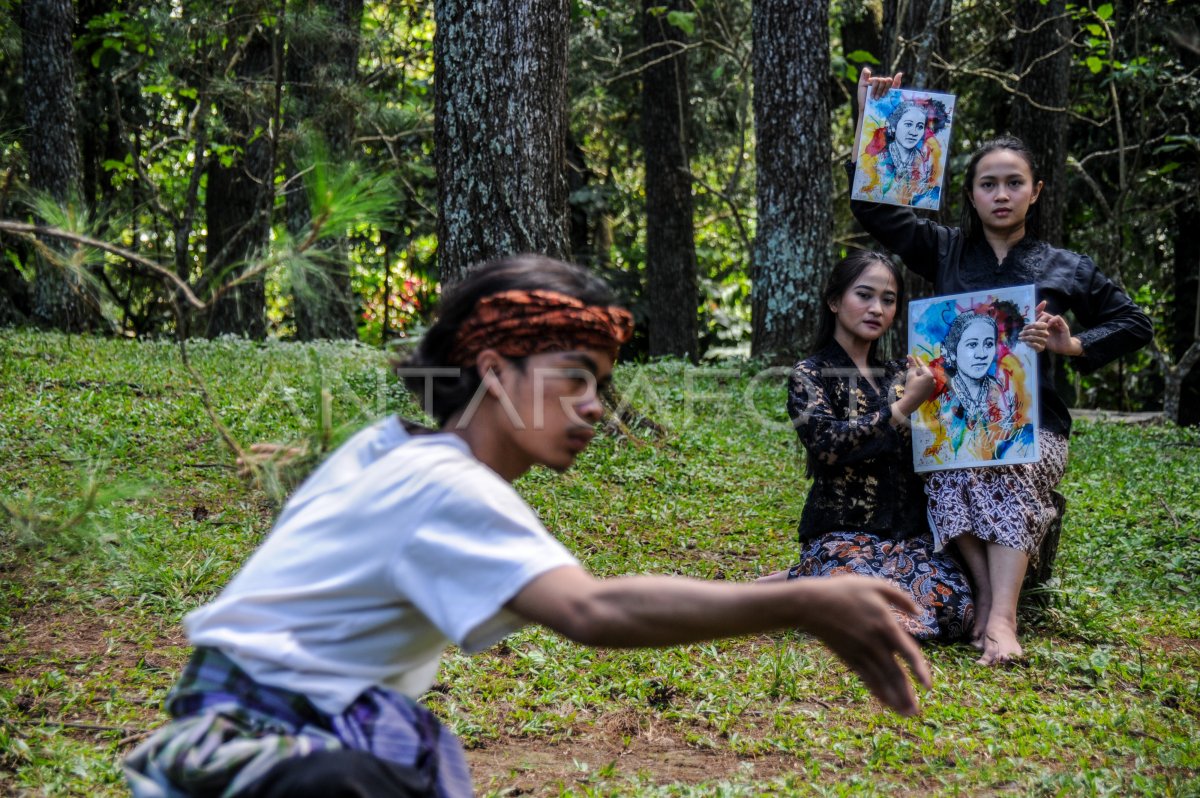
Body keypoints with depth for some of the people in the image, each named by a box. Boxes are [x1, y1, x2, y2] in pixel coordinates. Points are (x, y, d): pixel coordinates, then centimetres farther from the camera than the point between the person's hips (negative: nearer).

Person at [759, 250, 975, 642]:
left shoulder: (900, 374, 16)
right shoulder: (809, 375, -1)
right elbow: (828, 444, -17)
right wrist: (904, 407, -19)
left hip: (909, 532, 6)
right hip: (841, 533, -5)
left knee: (958, 606, -21)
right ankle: (798, 582, 1)